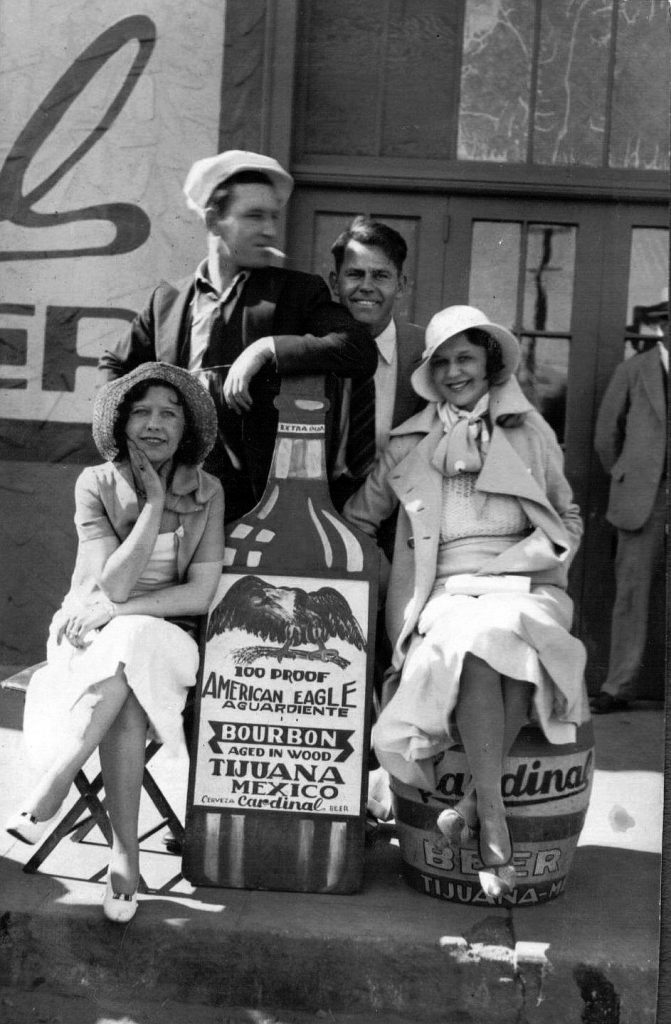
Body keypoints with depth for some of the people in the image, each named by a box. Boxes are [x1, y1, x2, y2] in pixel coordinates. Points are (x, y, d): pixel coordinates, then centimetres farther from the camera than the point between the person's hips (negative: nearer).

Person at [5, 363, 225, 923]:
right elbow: (112, 585, -16)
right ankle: (126, 851, -22)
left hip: (165, 641, 1)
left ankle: (51, 787, -22)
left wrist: (117, 611, -17)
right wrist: (154, 504, -18)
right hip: (94, 639, 0)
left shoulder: (206, 492, -1)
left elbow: (201, 594, -8)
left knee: (128, 652, -35)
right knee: (124, 698, -34)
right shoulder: (96, 484, -5)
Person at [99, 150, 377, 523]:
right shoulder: (168, 299, 13)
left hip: (267, 499, -2)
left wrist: (267, 349, -17)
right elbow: (115, 365, 27)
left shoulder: (300, 293, 5)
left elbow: (362, 352, -11)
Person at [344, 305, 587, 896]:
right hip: (444, 597, 0)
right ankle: (495, 822, -32)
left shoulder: (531, 431, 14)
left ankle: (474, 804, -28)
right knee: (471, 637, -35)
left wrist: (501, 562, -4)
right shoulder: (409, 443, 16)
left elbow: (568, 525, 14)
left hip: (525, 587, 0)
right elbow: (357, 518, 22)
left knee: (497, 632, -36)